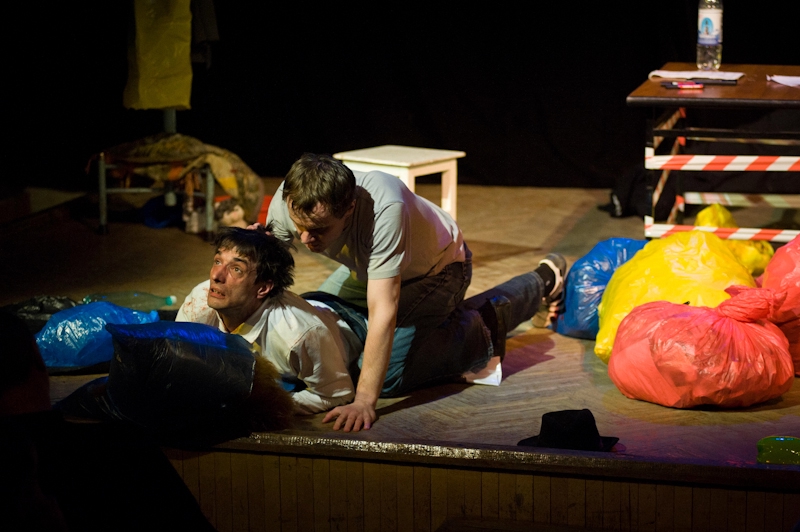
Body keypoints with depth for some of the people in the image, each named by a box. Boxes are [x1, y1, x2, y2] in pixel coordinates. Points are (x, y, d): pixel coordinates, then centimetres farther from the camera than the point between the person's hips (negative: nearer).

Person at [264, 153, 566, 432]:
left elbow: (383, 313, -46)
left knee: (387, 376, -23)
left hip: (439, 267, -7)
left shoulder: (384, 209, -45)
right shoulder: (287, 204, -29)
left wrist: (363, 401, -49)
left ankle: (483, 329, 3)